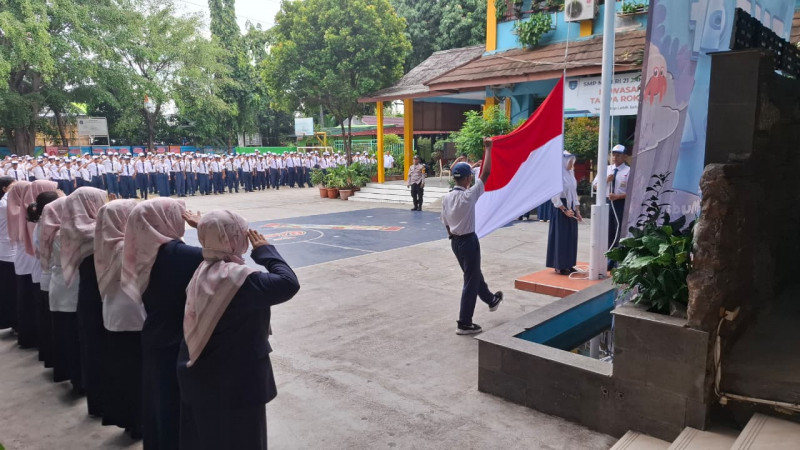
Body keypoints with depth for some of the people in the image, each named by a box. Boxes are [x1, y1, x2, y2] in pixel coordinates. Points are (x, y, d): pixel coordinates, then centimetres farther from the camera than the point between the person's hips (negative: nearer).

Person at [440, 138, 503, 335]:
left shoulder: (446, 198, 0)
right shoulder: (469, 195, -20)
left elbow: (446, 223, 8)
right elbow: (486, 173, -17)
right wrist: (488, 148, -10)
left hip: (455, 241, 8)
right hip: (469, 240, -8)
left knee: (473, 274, 25)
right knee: (471, 281, 2)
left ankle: (491, 300, 50)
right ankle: (464, 324, 7)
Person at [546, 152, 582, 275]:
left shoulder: (570, 174, 11)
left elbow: (574, 194, 15)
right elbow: (555, 197, -16)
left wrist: (577, 211, 9)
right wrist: (565, 210, -17)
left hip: (571, 209, 8)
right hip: (561, 210, -8)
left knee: (571, 237, 10)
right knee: (561, 237, -2)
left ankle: (568, 264, 19)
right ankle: (559, 266, 5)